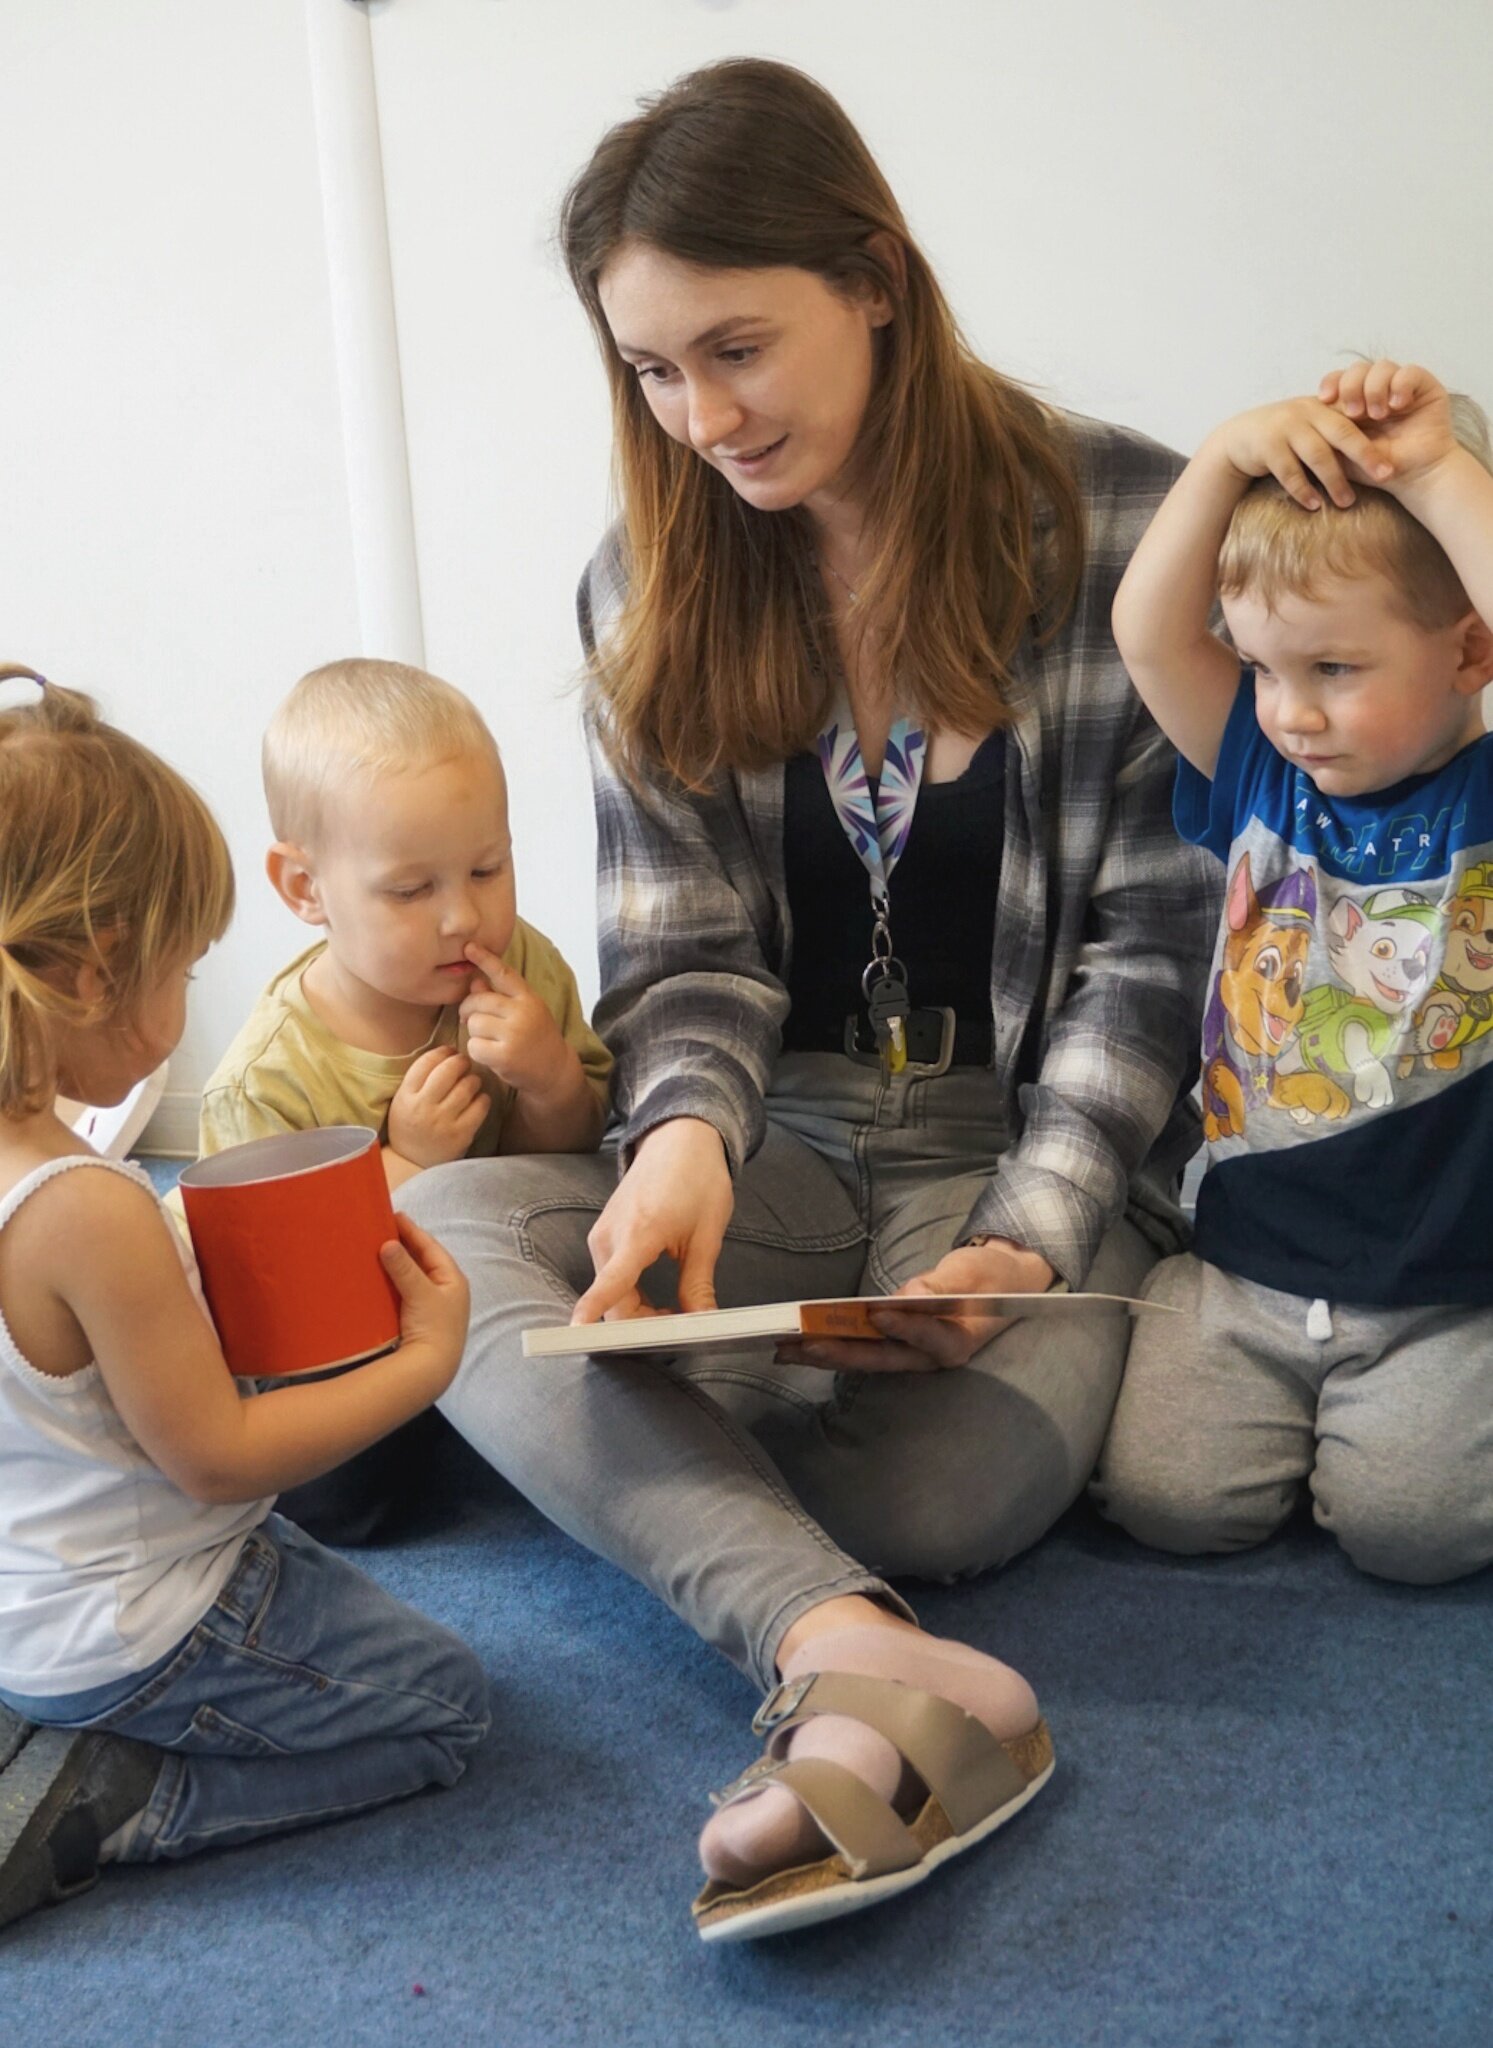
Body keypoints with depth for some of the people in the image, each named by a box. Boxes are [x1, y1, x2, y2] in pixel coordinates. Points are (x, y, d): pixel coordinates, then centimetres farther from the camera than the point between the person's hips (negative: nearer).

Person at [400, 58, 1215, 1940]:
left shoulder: (1123, 527, -4)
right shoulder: (647, 590, 6)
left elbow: (1155, 942, -4)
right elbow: (684, 949, 3)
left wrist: (1026, 1240, -16)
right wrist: (688, 1134, -20)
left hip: (1036, 1143, -3)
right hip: (778, 1140, 4)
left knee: (964, 1477, -37)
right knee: (431, 1231, -28)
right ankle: (873, 1662, -42)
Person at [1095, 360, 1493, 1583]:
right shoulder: (1265, 775, 3)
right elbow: (1148, 637, -6)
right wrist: (1227, 458, -15)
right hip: (1248, 1267, 3)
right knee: (1161, 1496, -11)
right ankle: (1292, 1402, 20)